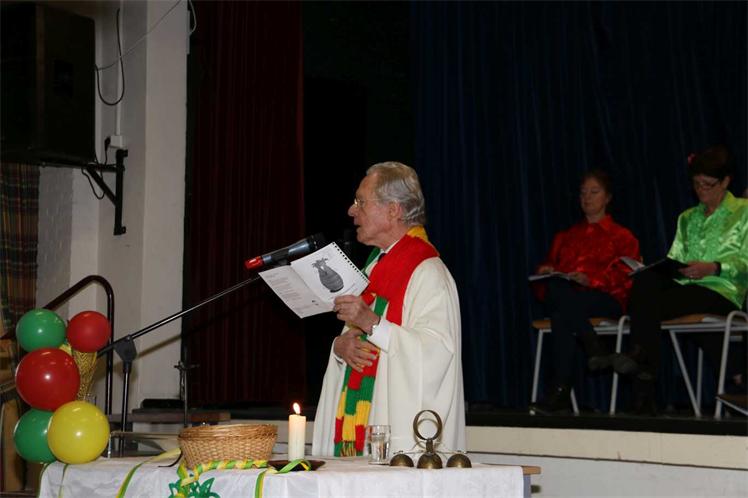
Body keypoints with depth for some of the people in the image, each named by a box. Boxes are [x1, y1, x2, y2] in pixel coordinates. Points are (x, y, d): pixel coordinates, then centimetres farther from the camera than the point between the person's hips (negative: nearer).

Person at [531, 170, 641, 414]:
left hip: (607, 300, -4)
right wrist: (546, 271, -3)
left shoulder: (622, 237, 18)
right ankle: (594, 348, -40)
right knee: (555, 286, -38)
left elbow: (625, 276, 2)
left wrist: (591, 279, -17)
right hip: (566, 296, 4)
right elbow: (549, 264, 23)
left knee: (561, 315, -38)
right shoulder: (566, 236, 33)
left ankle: (560, 391, -38)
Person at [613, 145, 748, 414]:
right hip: (684, 285, 5)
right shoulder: (688, 217, 27)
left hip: (722, 290, -5)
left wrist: (713, 267, -20)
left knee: (650, 305, -32)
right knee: (644, 281, -30)